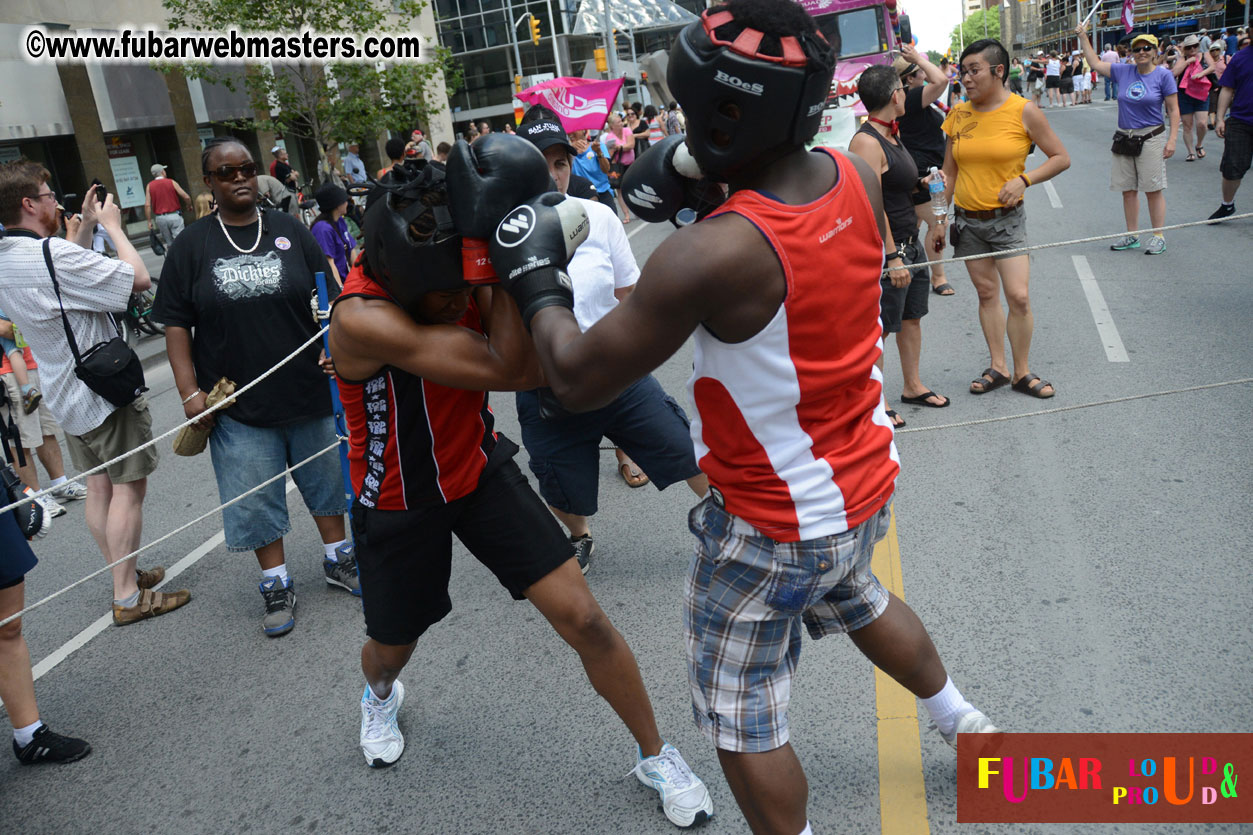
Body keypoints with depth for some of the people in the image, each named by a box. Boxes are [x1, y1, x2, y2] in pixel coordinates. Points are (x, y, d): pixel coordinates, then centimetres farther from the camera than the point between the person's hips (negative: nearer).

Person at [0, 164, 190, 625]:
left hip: (67, 392, 9)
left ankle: (124, 574, 28)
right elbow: (138, 278, -24)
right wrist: (112, 225, -11)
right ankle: (128, 597, 3)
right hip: (107, 390, -9)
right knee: (128, 487, -2)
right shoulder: (53, 254, -25)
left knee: (98, 486, 16)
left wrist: (84, 226, 13)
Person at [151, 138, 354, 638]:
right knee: (256, 498, 7)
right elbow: (176, 324, 0)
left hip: (310, 391, 1)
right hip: (239, 405, -1)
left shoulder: (289, 231, 4)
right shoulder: (191, 247, 1)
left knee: (328, 481, 14)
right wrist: (190, 391, -7)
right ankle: (277, 584, 23)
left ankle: (337, 559, 34)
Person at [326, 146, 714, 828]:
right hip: (398, 501, -3)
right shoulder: (362, 318, -34)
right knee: (392, 647, 20)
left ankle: (656, 757, 18)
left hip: (478, 467, 3)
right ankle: (380, 696, 61)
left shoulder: (462, 273, -17)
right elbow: (508, 370, -39)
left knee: (583, 619, -6)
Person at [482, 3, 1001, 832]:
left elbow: (579, 379, -24)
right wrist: (689, 169, -3)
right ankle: (963, 722, 62)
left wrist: (535, 277, -7)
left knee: (744, 724, 13)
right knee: (858, 602, 39)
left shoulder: (714, 254, -33)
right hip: (865, 484, 9)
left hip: (774, 527, -8)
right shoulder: (858, 180, -10)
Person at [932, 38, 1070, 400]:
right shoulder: (959, 114, 3)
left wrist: (1024, 180, -16)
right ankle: (998, 366, 21)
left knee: (1018, 296, -8)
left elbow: (1061, 158, -1)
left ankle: (1022, 371, 8)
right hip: (967, 220, 3)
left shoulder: (1024, 111, -6)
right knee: (987, 294, 10)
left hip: (1006, 219, -3)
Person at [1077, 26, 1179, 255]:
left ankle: (1159, 237, 3)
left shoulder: (1163, 75, -4)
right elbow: (1095, 63, 16)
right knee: (1128, 190, 8)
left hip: (1151, 139, -5)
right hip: (1124, 139, 5)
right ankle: (1132, 235, 19)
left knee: (1153, 190, -4)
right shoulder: (1124, 72, 6)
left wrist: (1172, 139, -11)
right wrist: (1083, 37, 12)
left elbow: (1173, 110, -4)